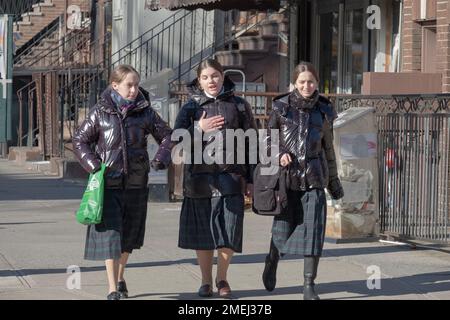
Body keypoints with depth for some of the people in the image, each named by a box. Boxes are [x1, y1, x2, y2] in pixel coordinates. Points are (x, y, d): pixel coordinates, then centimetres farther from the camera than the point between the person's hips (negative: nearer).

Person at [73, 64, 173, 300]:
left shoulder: (144, 111, 2)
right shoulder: (101, 112, -2)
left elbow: (166, 135, 10)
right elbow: (80, 140, 4)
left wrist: (162, 157, -8)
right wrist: (93, 165, -10)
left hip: (135, 183, 3)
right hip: (108, 182, -3)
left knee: (129, 235, 15)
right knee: (110, 234, -9)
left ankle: (120, 278, 36)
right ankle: (113, 290, -9)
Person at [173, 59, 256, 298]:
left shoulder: (239, 106, 9)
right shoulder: (191, 108, 8)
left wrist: (251, 180, 6)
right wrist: (199, 129, -15)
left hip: (231, 178, 0)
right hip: (200, 177, 0)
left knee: (229, 231, -6)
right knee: (203, 232, 5)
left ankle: (222, 278, 15)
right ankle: (206, 281, 19)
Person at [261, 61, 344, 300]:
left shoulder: (324, 111, 7)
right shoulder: (281, 107, 0)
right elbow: (267, 139, 8)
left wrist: (334, 181, 23)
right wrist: (279, 154, -12)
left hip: (314, 180, 1)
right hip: (287, 177, -1)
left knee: (313, 230, -7)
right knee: (282, 229, 4)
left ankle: (309, 286, -1)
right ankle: (272, 262, 37)